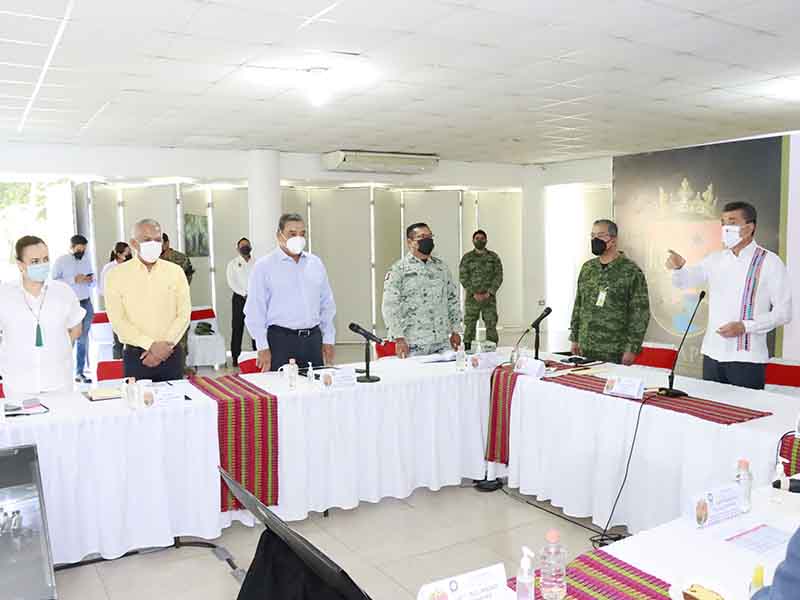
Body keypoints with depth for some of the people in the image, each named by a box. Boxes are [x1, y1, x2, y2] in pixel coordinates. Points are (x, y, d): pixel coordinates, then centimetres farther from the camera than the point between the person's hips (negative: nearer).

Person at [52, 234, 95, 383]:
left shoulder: (87, 260, 11)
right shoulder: (61, 261, -4)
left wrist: (90, 281, -5)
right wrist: (74, 280, -21)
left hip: (86, 303, 5)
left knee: (83, 340, 8)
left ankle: (80, 372, 14)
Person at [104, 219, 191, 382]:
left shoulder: (175, 271, 5)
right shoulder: (117, 275, 0)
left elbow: (184, 314, 1)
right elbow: (117, 320, -7)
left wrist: (166, 345, -11)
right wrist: (152, 345, -15)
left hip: (171, 354, 2)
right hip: (136, 356, -1)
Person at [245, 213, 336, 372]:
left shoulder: (316, 263, 12)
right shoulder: (264, 266, -1)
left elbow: (327, 305, 15)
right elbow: (255, 310, -4)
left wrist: (328, 340, 10)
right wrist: (263, 348, -8)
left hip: (313, 338, 4)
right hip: (281, 340, -4)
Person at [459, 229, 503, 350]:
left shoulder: (494, 257, 7)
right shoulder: (467, 257, 5)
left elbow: (498, 276, 1)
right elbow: (463, 277, -2)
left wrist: (489, 293, -12)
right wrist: (474, 293, -13)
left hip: (489, 298, 1)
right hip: (472, 298, 0)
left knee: (491, 326, -1)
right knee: (469, 326, -1)